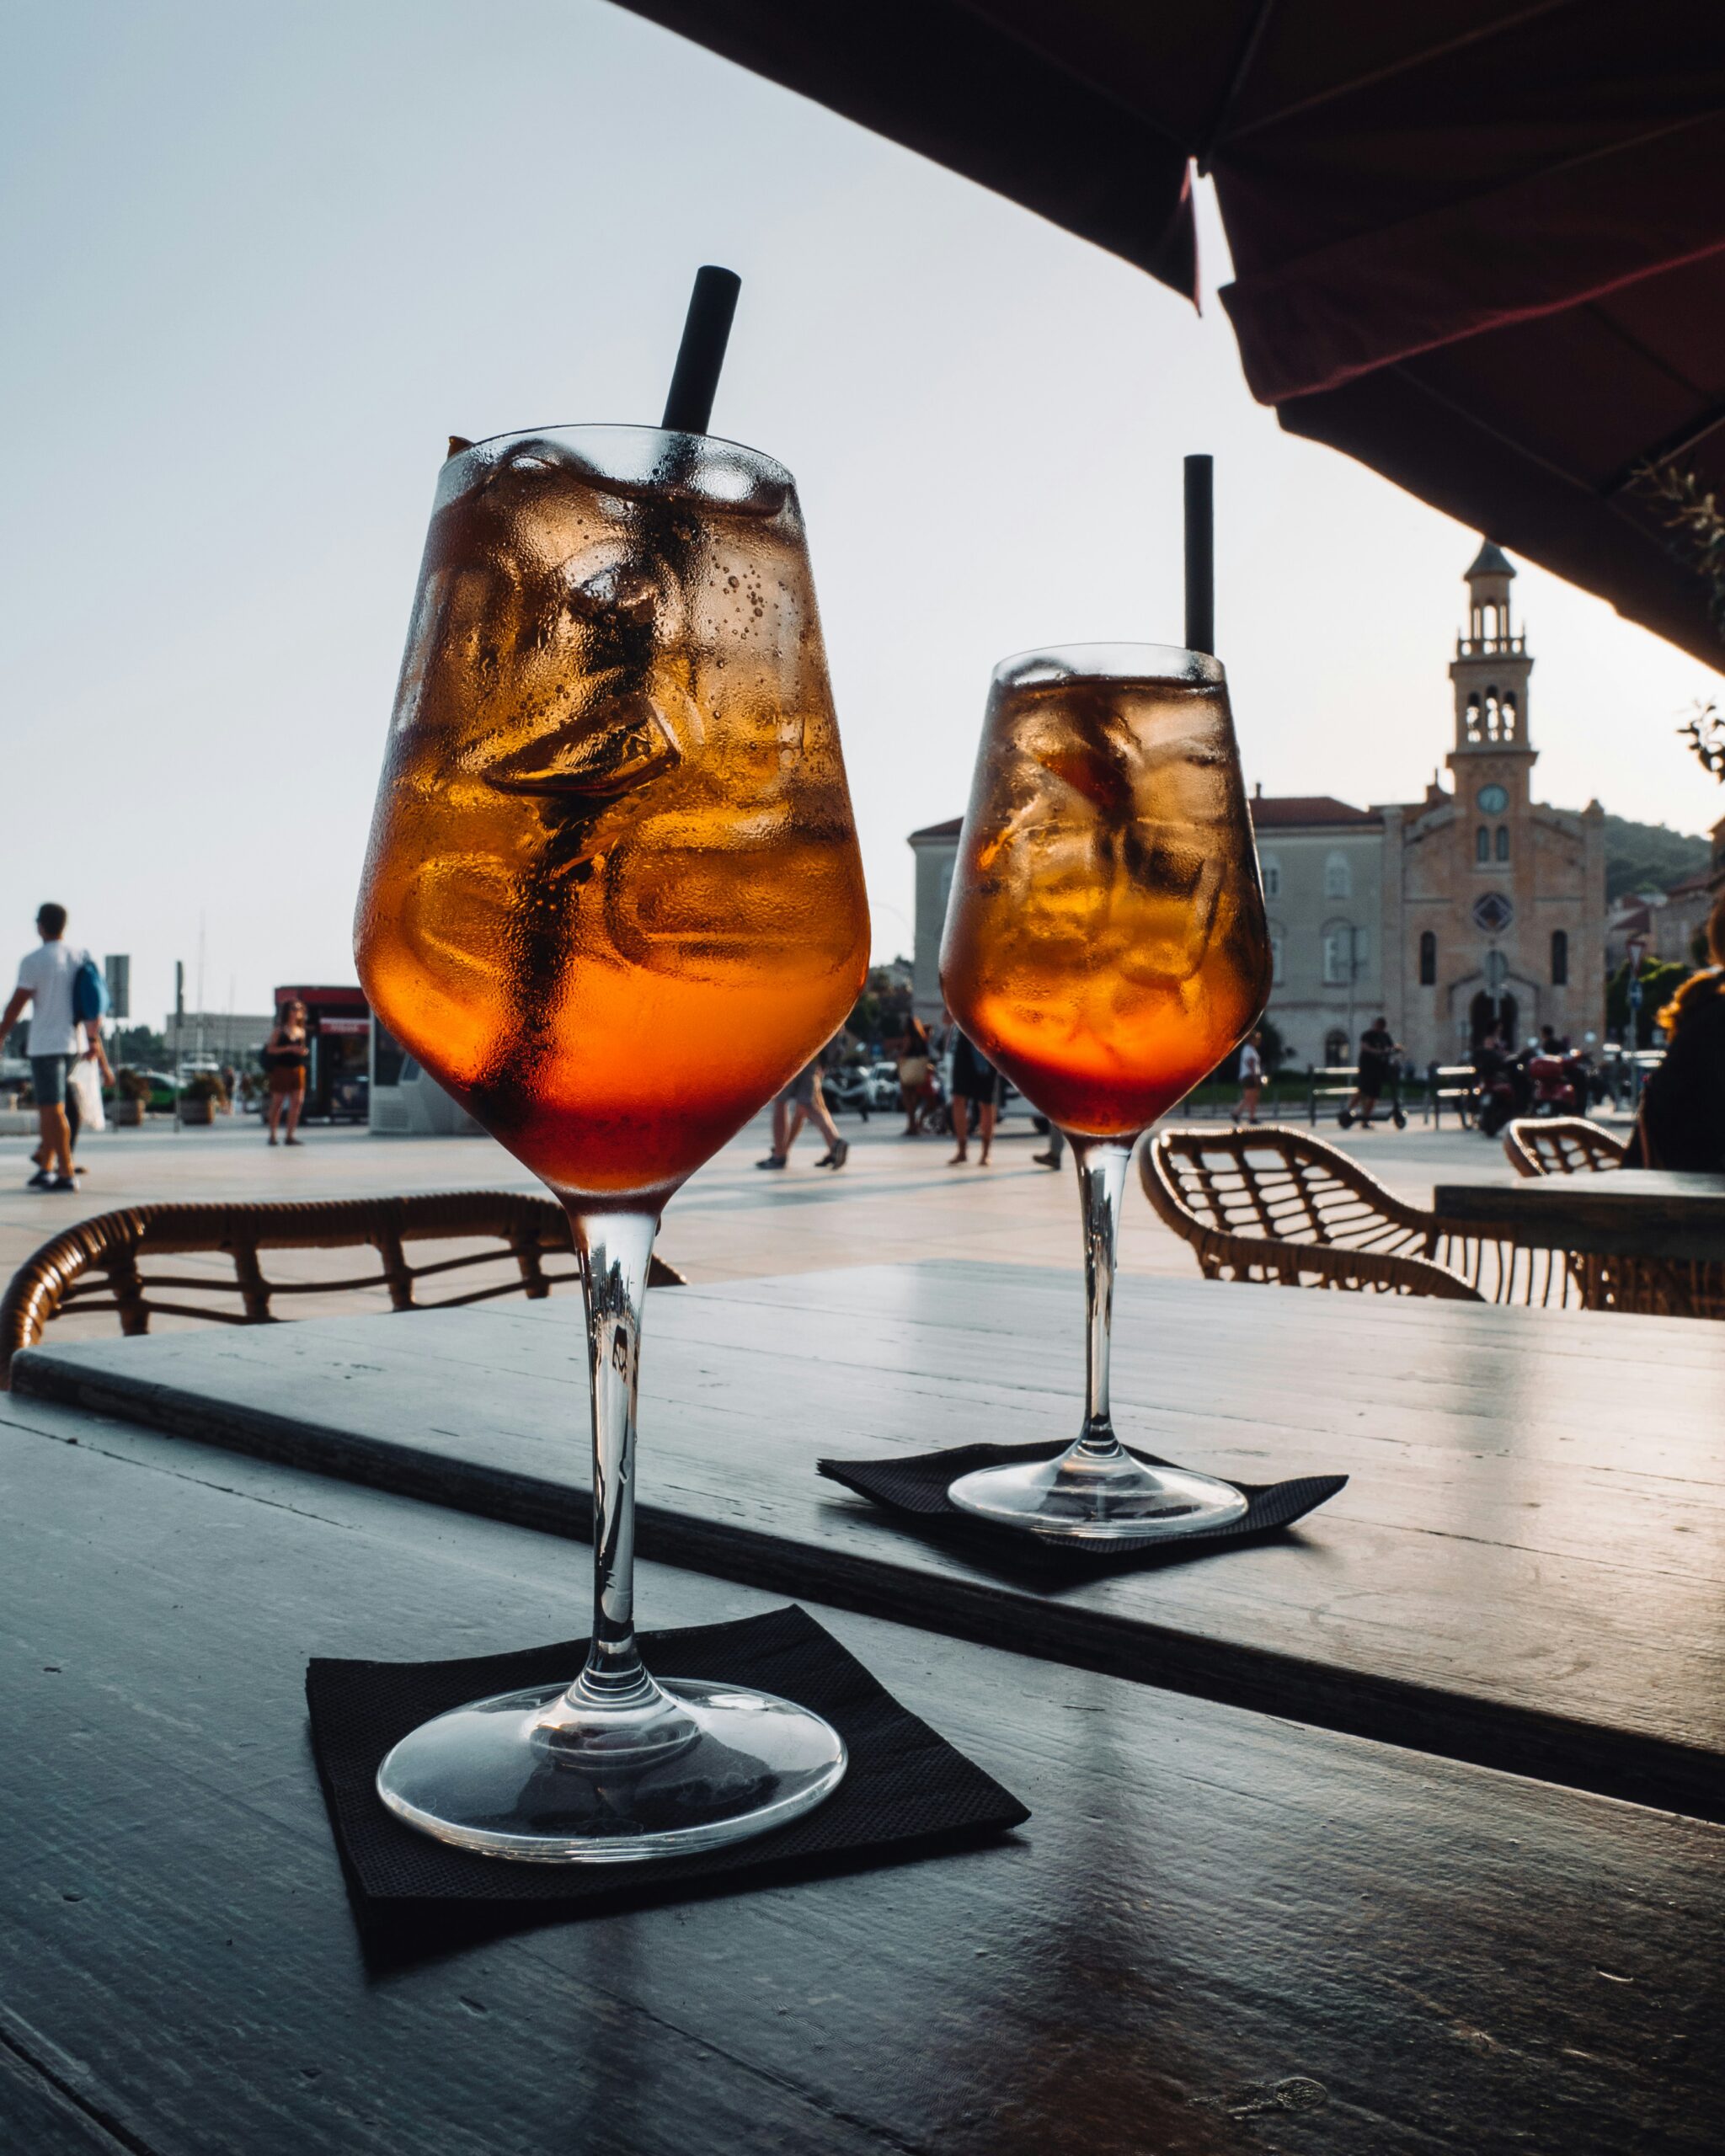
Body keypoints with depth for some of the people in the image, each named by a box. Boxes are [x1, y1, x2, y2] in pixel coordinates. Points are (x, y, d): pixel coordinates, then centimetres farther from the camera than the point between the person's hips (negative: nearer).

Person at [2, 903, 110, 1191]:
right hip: (76, 1043, 6)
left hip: (46, 1043, -6)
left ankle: (66, 1173, -5)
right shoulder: (82, 957, 7)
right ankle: (46, 1167, 15)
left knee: (53, 1110, -4)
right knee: (48, 1106, 16)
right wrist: (94, 1040, 21)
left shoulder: (34, 961, -10)